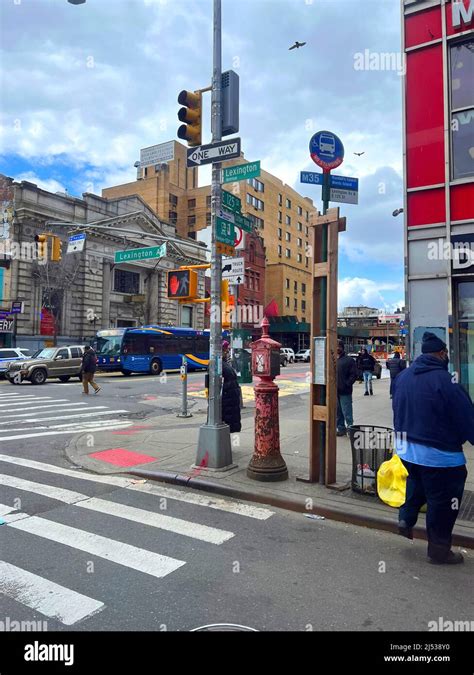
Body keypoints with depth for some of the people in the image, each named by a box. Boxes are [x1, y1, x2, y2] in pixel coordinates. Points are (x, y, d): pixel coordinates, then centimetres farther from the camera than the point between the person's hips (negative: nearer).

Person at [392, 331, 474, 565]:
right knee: (442, 501, 10)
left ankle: (406, 518, 22)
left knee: (416, 481, 33)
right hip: (438, 454, -6)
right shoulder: (445, 380, -23)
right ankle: (439, 551, 22)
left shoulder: (402, 376, 1)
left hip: (406, 447, 7)